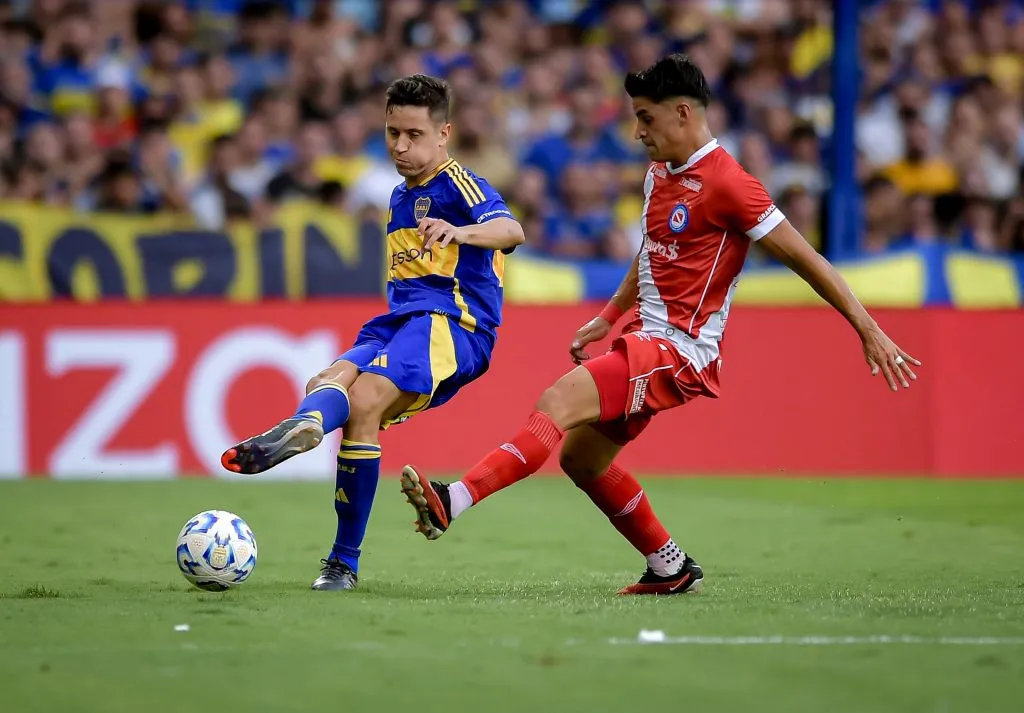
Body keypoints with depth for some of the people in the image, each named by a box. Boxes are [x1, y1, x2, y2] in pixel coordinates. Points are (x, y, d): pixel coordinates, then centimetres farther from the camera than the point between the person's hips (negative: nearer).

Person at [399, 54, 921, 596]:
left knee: (556, 403, -24)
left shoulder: (726, 182, -15)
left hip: (680, 350, -10)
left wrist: (869, 331, -14)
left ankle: (454, 501, -33)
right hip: (646, 337, 10)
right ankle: (671, 568, 25)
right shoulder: (660, 172, 12)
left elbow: (804, 258, -14)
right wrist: (607, 318, 25)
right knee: (581, 458, 13)